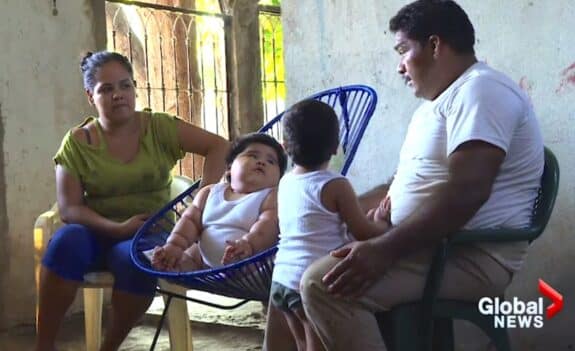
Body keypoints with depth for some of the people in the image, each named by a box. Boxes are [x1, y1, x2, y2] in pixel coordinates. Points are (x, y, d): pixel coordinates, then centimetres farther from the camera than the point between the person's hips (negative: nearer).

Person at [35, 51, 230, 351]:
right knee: (67, 240, -33)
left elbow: (219, 147, -4)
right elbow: (69, 208, -5)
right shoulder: (77, 142, -1)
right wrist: (117, 228, -21)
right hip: (98, 234, 1)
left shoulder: (158, 127, 0)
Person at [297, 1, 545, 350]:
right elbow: (404, 185, 28)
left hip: (472, 257, -11)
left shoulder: (480, 90, -14)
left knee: (324, 284, -25)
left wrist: (384, 250, -29)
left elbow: (466, 192, -27)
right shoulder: (440, 103, 20)